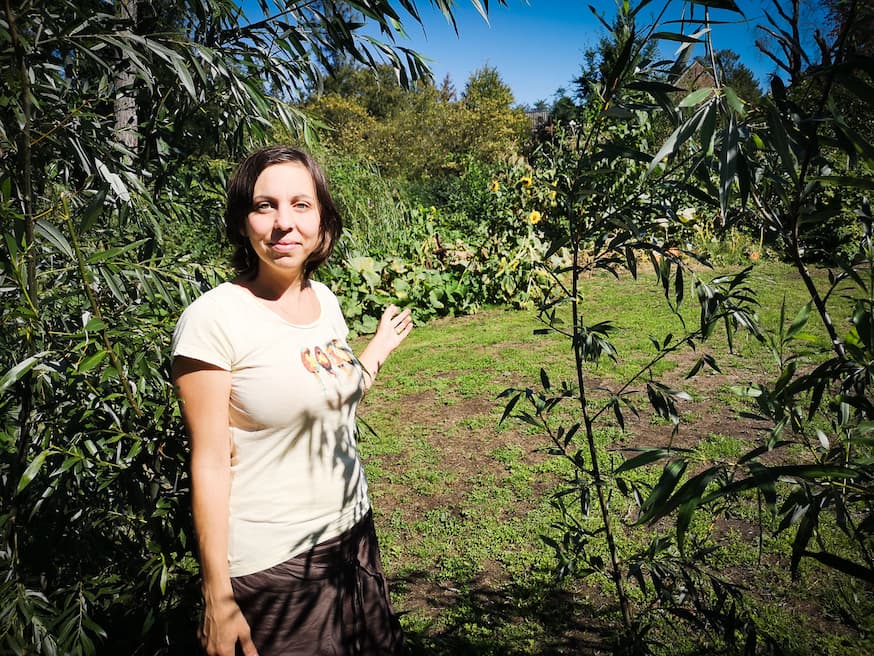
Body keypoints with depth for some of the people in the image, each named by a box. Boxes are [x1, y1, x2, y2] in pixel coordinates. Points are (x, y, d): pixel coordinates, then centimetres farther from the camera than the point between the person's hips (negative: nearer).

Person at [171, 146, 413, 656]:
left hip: (353, 536, 7)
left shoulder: (326, 300, 1)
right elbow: (210, 464, -16)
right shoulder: (214, 318, -18)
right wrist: (217, 598, -14)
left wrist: (381, 347, 19)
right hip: (270, 565, -6)